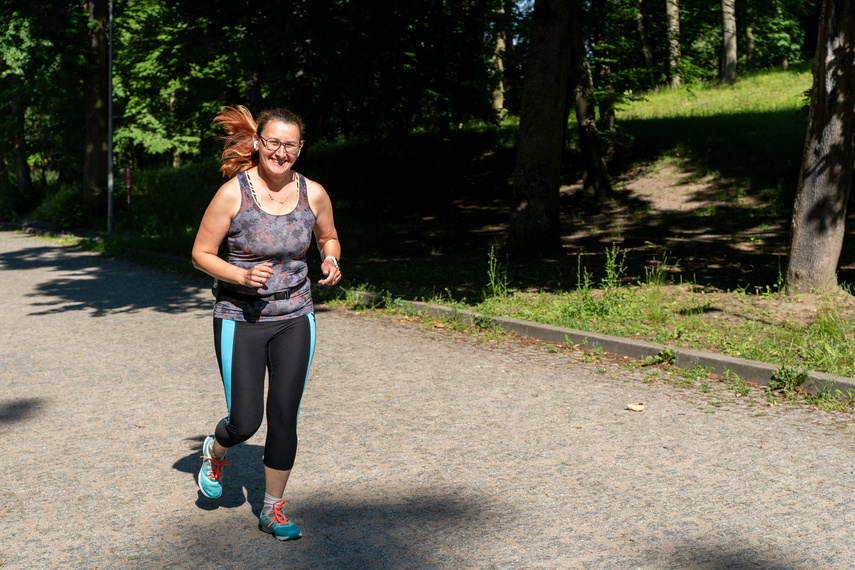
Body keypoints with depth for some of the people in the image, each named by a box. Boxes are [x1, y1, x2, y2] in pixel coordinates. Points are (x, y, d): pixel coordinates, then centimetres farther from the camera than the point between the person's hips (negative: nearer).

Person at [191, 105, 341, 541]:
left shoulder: (313, 194, -4)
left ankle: (273, 511, 21)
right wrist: (241, 276, -23)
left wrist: (331, 262, -8)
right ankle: (214, 452, 37)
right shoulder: (232, 193, -13)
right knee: (245, 422, -2)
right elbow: (201, 253, -6)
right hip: (240, 320, -2)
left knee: (284, 418, 2)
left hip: (294, 320, 3)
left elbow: (328, 238, 14)